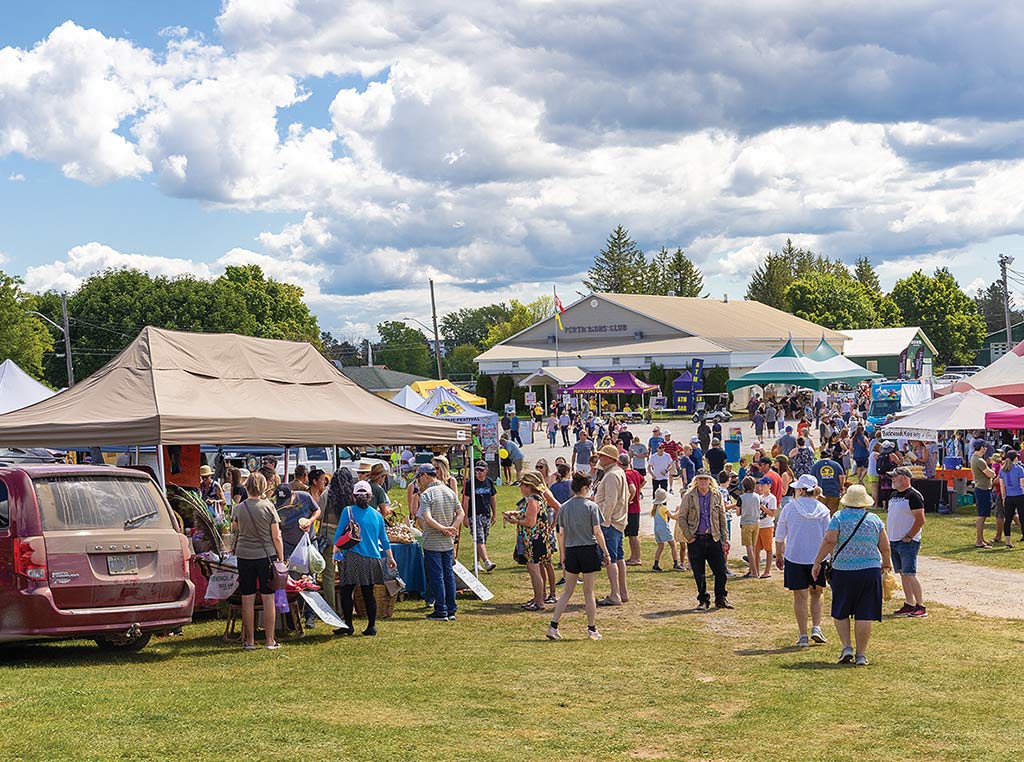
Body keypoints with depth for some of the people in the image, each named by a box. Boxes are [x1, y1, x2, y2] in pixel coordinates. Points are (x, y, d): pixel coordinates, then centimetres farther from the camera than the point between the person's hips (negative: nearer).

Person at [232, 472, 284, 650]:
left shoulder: (239, 508, -1)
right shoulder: (268, 506, -7)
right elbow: (276, 537, -5)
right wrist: (281, 557, 5)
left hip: (244, 556, 2)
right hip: (267, 555, -1)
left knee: (247, 599, 6)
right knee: (268, 598, 4)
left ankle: (249, 640, 10)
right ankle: (269, 640, 7)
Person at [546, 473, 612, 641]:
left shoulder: (564, 507, 3)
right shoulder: (591, 506, -8)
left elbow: (561, 533, 5)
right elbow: (597, 532, -8)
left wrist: (562, 554, 15)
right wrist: (606, 553, 0)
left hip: (571, 551, 3)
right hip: (589, 550, -3)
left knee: (568, 591, 11)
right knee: (589, 591, 5)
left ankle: (553, 626, 2)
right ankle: (592, 630, 12)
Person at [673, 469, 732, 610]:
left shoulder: (717, 495, 6)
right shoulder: (688, 496, 1)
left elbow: (722, 518, 9)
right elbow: (681, 518, 2)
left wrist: (724, 540, 5)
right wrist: (688, 536, -6)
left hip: (714, 539, 1)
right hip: (696, 540, -1)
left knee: (721, 571, -1)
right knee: (699, 573, 3)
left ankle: (721, 599, 14)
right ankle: (703, 600, 15)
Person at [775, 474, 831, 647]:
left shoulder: (790, 508, -6)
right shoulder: (822, 510, -3)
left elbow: (779, 536, 1)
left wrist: (779, 555, 14)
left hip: (794, 558, -1)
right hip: (817, 558, 1)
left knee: (800, 597, 6)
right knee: (816, 593, 20)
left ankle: (803, 636, 6)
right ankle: (816, 627, 6)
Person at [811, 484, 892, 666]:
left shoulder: (839, 518, -3)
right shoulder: (874, 520, 3)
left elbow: (829, 540, -14)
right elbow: (885, 547, 5)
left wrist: (817, 562, -8)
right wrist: (886, 563, 23)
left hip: (843, 571, -1)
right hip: (870, 570, 1)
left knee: (840, 613, 14)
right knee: (864, 615, 4)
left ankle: (846, 647, 3)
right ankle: (861, 654, 5)